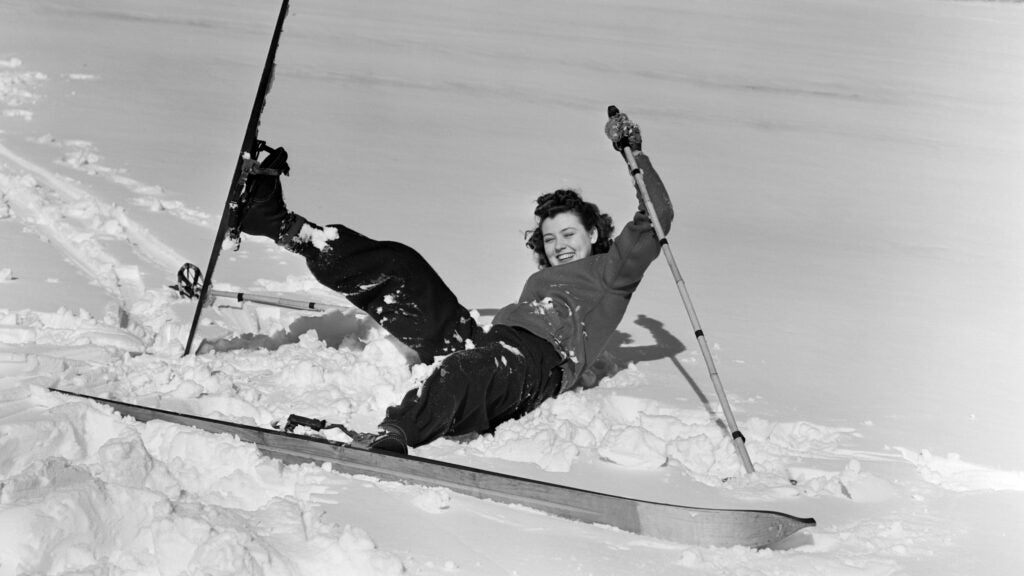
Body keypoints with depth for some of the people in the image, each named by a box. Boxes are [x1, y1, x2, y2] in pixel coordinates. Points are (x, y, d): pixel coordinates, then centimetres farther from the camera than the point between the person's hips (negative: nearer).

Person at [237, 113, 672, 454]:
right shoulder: (539, 281, 42)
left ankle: (393, 434, -70)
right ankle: (284, 227, -8)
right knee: (398, 266, -2)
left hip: (541, 361, -7)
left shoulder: (610, 271, 23)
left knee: (476, 365, -44)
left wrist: (634, 154, 8)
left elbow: (655, 220, 11)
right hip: (484, 339, 7)